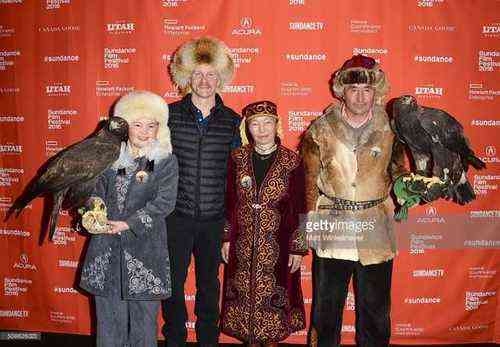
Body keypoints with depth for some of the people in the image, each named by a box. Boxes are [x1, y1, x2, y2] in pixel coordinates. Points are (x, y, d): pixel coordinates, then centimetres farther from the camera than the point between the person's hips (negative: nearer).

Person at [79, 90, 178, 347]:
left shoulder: (166, 161, -3)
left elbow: (164, 203, -9)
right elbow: (97, 187, 13)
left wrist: (129, 224, -16)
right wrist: (95, 204, -10)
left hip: (145, 245, -2)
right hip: (106, 247, 3)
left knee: (143, 314, 6)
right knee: (108, 312, 11)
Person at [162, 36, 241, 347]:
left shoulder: (232, 121, 2)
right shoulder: (170, 114, -2)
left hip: (214, 219, 1)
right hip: (177, 216, -1)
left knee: (209, 283, 16)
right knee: (174, 281, 10)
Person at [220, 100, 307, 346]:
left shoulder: (292, 161, -7)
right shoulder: (238, 158, -1)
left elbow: (298, 208, -4)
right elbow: (229, 202, 4)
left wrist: (298, 248, -4)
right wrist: (227, 238, 4)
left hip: (277, 246, -2)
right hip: (243, 244, 2)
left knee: (273, 298, 9)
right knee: (245, 297, 12)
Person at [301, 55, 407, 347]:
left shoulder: (390, 128, 0)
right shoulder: (321, 129, 0)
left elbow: (399, 173, 10)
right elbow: (311, 180, 2)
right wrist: (311, 221, -2)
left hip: (376, 232, 1)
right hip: (332, 229, 0)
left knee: (375, 309, 14)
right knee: (326, 307, 12)